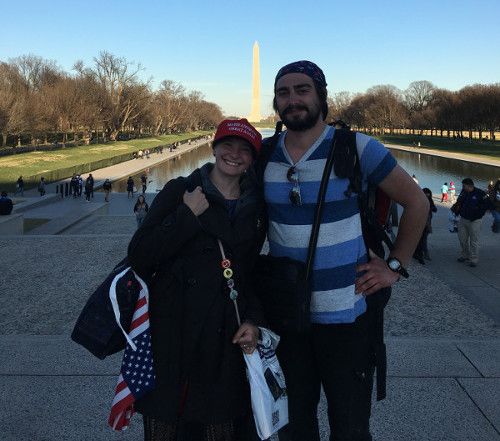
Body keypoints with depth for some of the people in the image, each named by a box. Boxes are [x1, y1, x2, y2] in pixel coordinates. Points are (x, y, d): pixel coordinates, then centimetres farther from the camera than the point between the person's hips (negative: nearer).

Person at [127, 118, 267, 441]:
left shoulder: (256, 208, 10)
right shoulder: (180, 191, -1)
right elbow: (139, 257, -8)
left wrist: (253, 320, 3)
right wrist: (187, 216, -14)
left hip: (226, 342, 3)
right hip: (172, 336, -3)